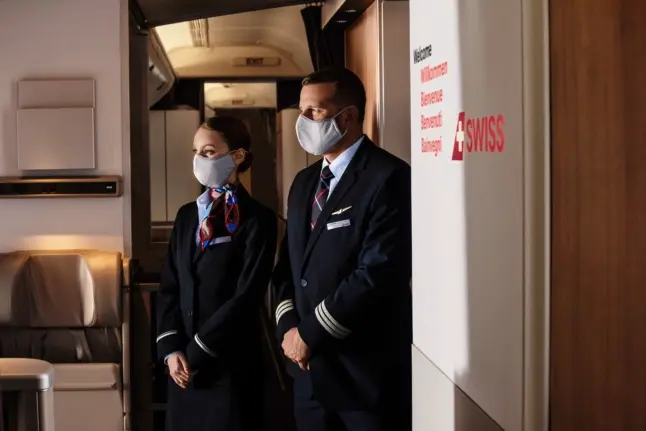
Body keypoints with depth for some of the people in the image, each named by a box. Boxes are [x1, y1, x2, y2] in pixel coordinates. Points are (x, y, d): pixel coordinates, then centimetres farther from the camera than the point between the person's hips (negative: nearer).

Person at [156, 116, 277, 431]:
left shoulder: (257, 219, -8)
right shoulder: (187, 215, 12)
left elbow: (247, 296, -14)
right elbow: (168, 287, 8)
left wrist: (197, 353, -13)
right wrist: (172, 350, -5)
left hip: (230, 364, -5)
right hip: (184, 365, 5)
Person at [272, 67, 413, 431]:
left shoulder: (389, 177, -12)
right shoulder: (305, 182, 14)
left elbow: (379, 272, -20)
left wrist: (311, 334, -14)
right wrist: (289, 326, -2)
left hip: (368, 370, -7)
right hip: (311, 370, 7)